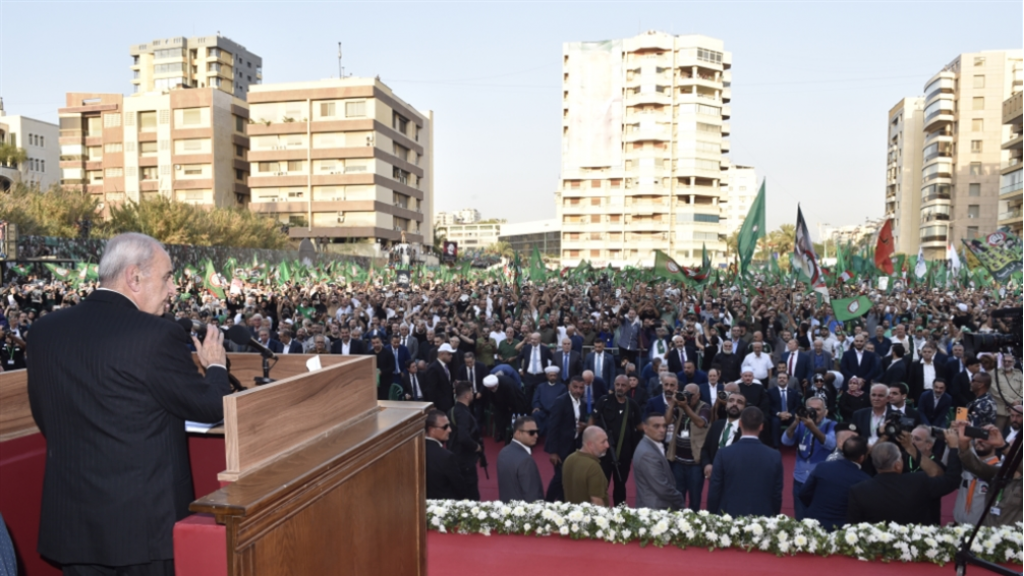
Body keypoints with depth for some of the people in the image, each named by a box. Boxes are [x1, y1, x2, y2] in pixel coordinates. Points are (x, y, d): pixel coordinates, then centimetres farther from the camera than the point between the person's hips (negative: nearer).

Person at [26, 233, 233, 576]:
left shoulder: (45, 329, 1)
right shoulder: (156, 335, -19)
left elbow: (44, 419, 11)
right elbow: (213, 408, -11)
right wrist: (215, 365, 9)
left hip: (70, 518, 6)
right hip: (144, 517, -5)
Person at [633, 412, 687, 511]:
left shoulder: (655, 446, 9)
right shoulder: (648, 453, -22)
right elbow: (663, 489, -22)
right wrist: (681, 502, -8)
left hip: (658, 508, 9)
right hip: (655, 510, -9)